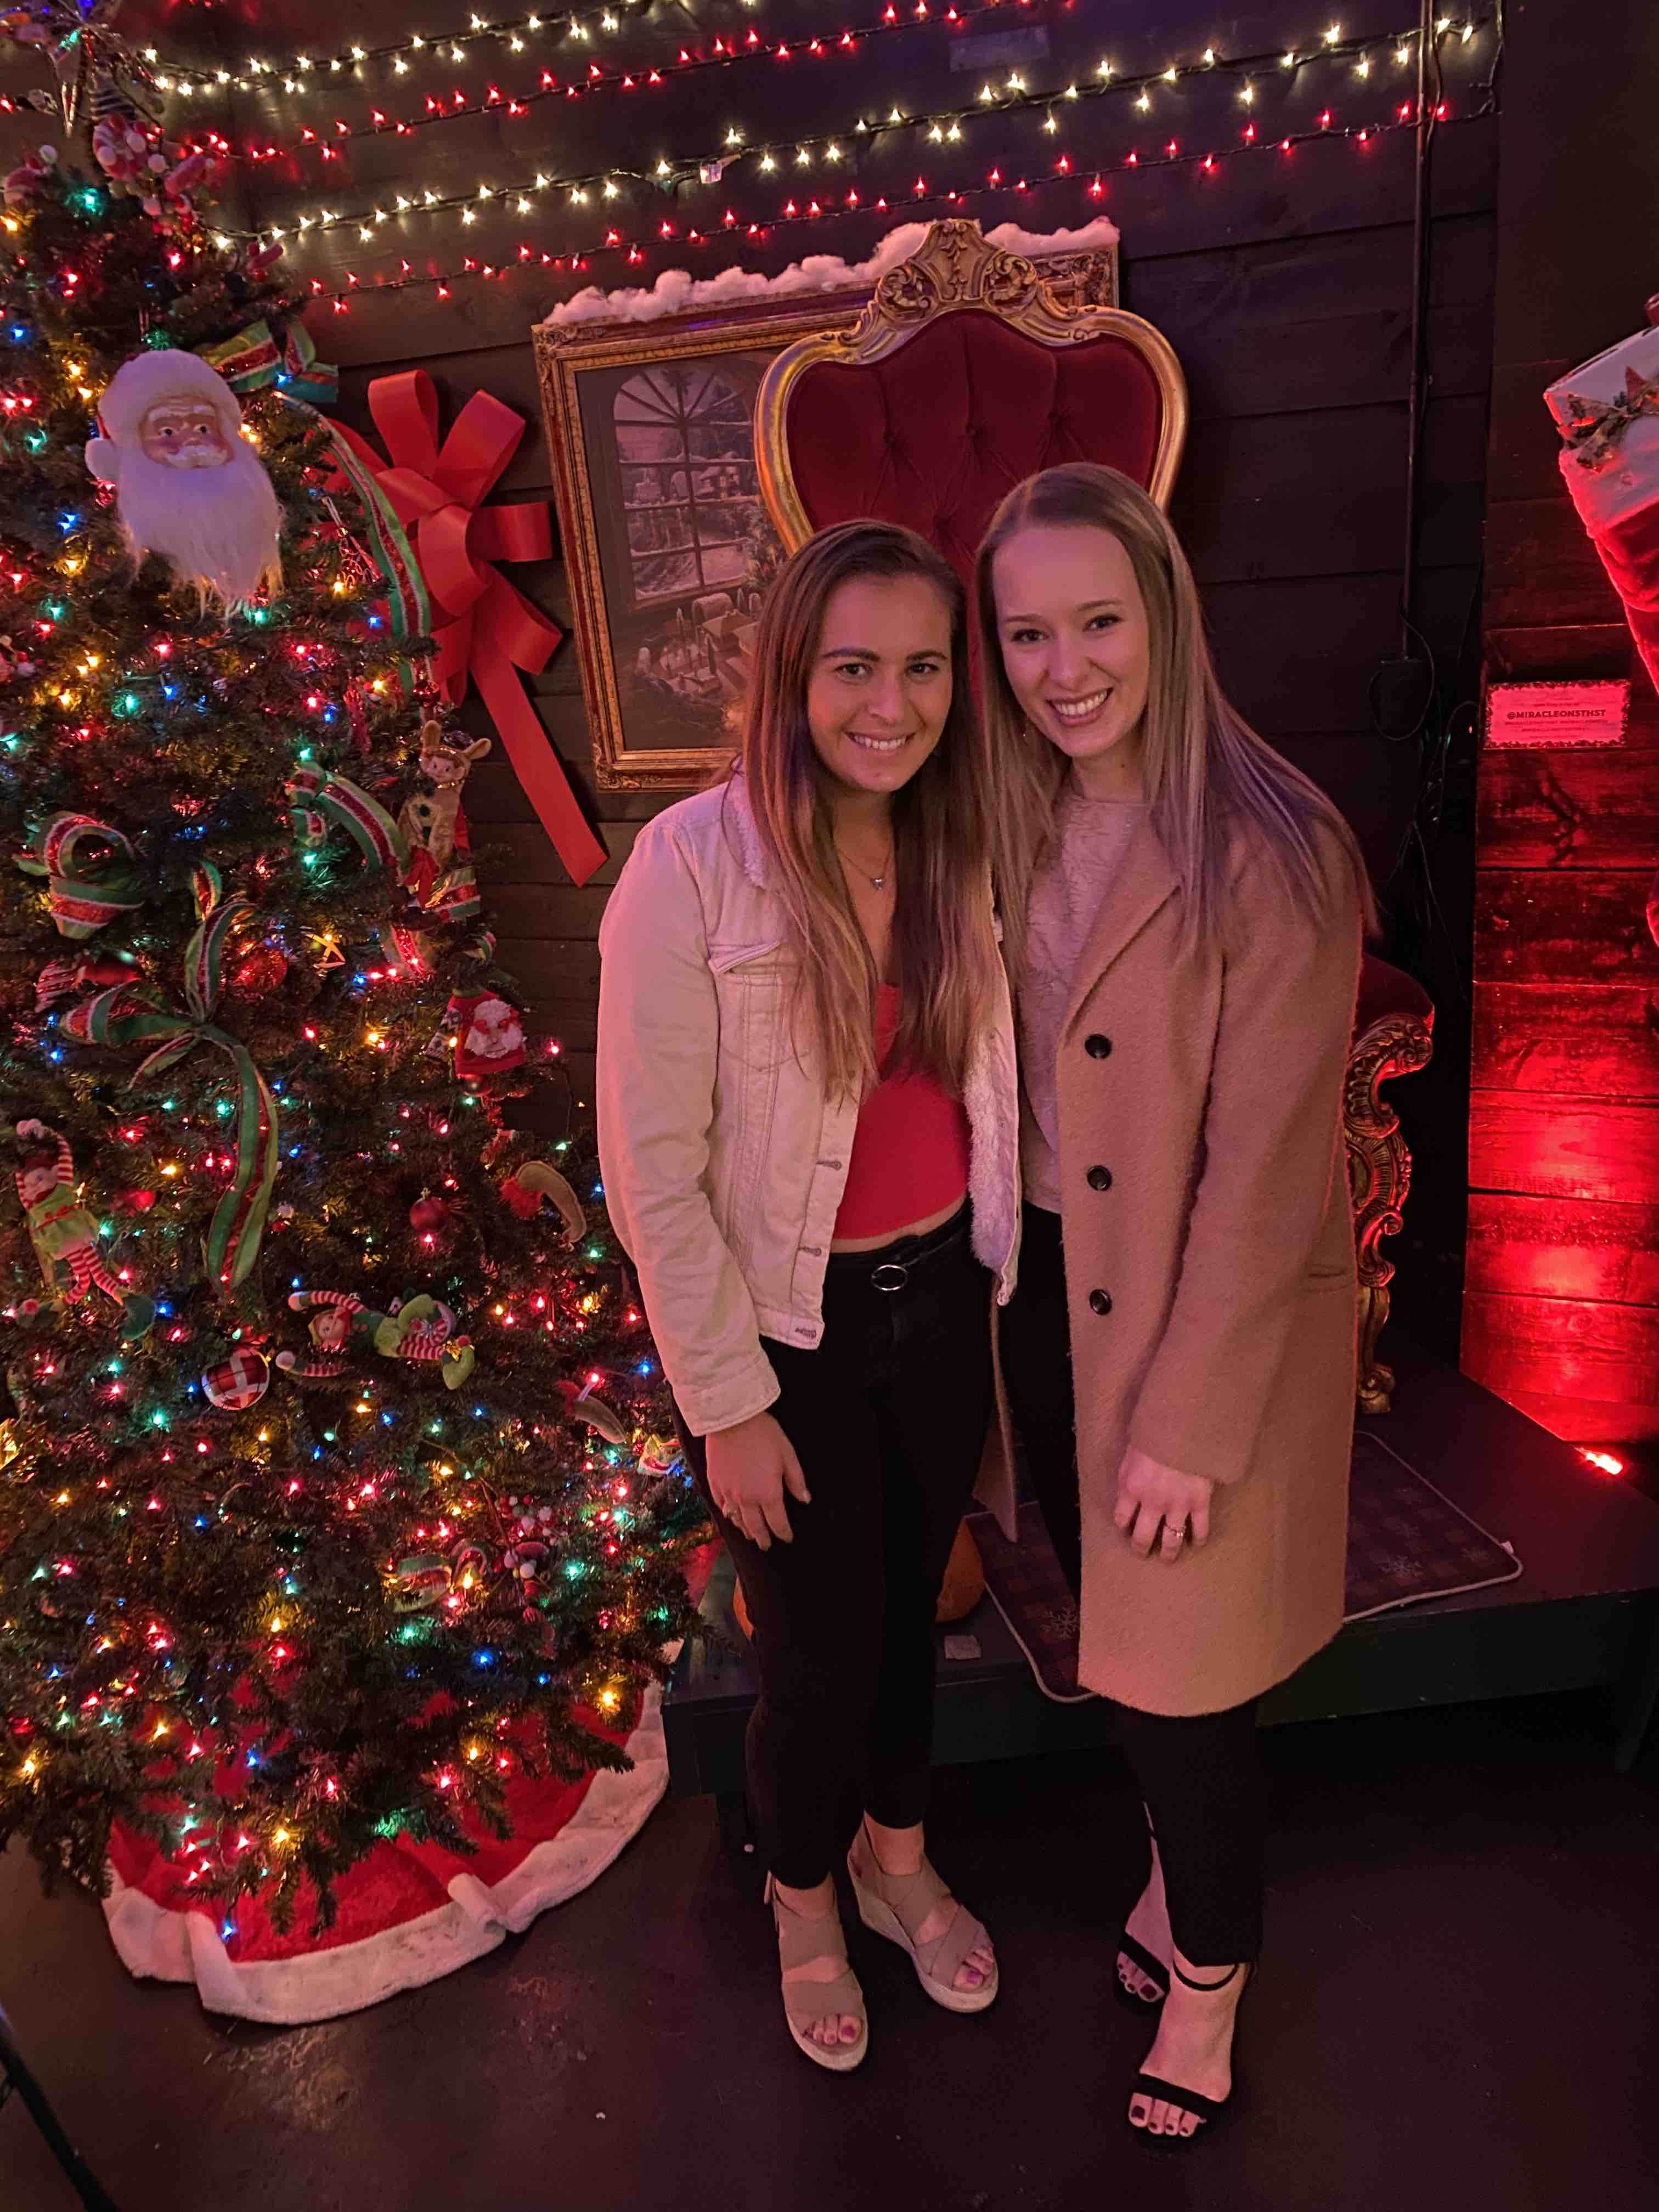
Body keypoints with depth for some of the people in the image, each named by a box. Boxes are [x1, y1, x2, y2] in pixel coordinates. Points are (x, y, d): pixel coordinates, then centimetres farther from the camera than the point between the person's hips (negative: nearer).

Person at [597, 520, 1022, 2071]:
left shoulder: (960, 848, -2)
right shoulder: (692, 864, -19)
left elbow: (985, 1081, 8)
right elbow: (652, 1167, -16)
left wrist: (996, 1279, 6)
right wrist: (728, 1403, -13)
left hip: (940, 1301, 5)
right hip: (786, 1329, -4)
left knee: (910, 1606, 23)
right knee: (819, 1655, 14)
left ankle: (898, 1859, 53)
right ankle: (806, 1908, 48)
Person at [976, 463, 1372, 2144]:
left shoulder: (1270, 856, -20)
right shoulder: (1013, 829, 0)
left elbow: (1264, 1175, -19)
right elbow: (1003, 1080, 6)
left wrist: (1186, 1421, -16)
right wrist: (1021, 1288, 4)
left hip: (1214, 1326, -6)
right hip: (1047, 1289, 6)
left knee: (1180, 1671, 12)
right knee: (1107, 1630, 23)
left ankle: (1209, 1974, 42)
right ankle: (1178, 1857, 54)